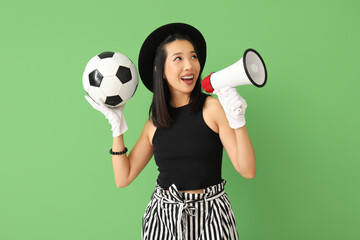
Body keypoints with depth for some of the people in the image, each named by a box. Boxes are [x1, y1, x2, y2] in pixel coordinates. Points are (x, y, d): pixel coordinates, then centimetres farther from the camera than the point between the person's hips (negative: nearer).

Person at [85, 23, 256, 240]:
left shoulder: (213, 107, -7)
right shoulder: (154, 123, 4)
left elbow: (248, 171, -12)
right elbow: (123, 178, 3)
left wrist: (238, 120, -24)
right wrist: (117, 125, 2)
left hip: (210, 216, -3)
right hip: (162, 217, 3)